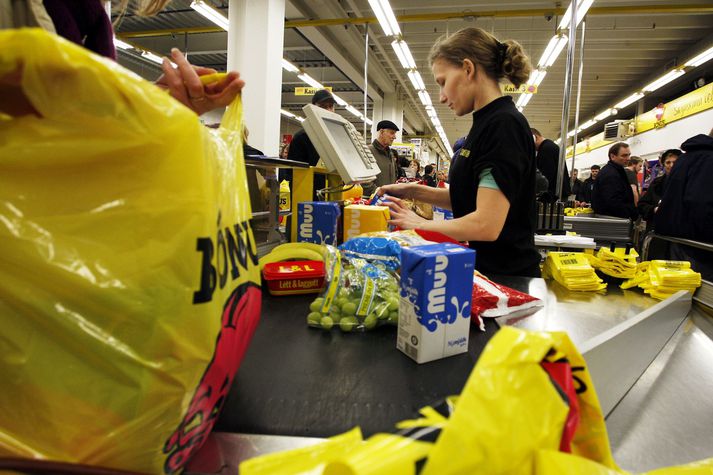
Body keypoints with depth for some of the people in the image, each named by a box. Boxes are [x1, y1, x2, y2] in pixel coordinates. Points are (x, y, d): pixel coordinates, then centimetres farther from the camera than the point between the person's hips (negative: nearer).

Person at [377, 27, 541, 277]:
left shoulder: (503, 125, -19)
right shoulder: (488, 123, 9)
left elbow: (486, 224, -25)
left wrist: (421, 224, -12)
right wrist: (414, 191, 4)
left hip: (505, 277, -8)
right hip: (484, 269, 8)